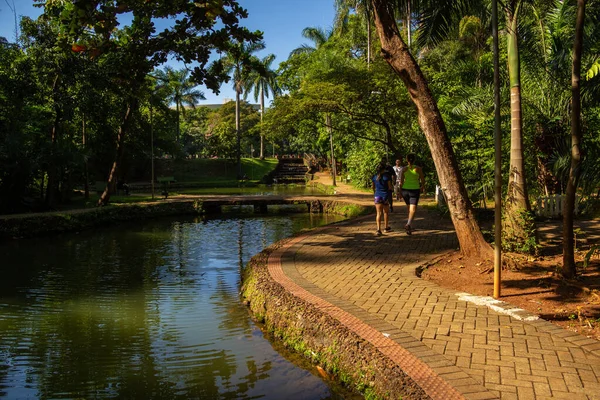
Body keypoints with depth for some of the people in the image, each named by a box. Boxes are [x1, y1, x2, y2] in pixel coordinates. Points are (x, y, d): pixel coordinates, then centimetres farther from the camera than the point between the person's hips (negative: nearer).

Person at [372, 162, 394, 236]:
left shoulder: (374, 176, 1)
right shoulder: (386, 176, -9)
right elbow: (390, 187, -7)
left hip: (377, 196, 2)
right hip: (385, 195, -2)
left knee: (379, 213, -1)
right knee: (386, 212, 17)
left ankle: (378, 229, -15)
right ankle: (386, 227, 29)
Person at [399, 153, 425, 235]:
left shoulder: (404, 169, 0)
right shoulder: (418, 169, -4)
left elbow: (401, 181, 0)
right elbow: (422, 180, 4)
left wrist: (400, 191, 9)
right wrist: (423, 187, 23)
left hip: (405, 189, 3)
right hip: (415, 190, -3)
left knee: (409, 208, 20)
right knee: (413, 209, -8)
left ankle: (410, 226, 28)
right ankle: (408, 224, -31)